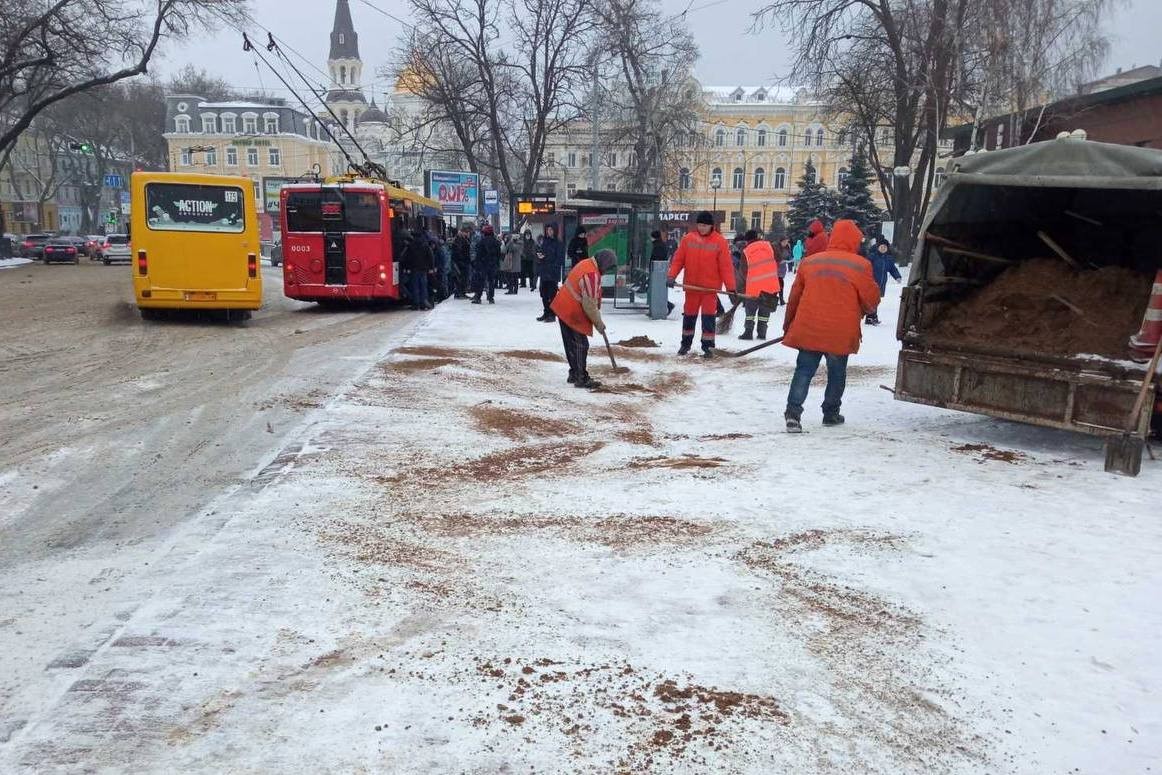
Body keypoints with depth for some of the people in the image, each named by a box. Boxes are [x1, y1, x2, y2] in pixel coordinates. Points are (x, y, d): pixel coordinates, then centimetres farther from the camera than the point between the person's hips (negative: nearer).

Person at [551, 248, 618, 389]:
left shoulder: (586, 263, 8)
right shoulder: (592, 275, -24)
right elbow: (590, 304, -21)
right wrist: (599, 323, -9)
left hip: (562, 308, 10)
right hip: (573, 313, -10)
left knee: (571, 344, 16)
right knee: (581, 345, -4)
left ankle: (574, 374, 26)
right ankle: (581, 379, -1)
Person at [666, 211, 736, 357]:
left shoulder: (720, 241, -5)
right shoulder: (688, 239, 1)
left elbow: (726, 265, -6)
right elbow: (678, 259, 3)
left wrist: (730, 286, -10)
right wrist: (672, 276, -11)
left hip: (711, 287, -2)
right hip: (691, 285, 3)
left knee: (708, 317, -4)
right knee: (689, 315, 14)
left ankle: (708, 346, 6)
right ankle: (685, 344, 29)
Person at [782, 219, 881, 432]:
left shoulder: (809, 262, 6)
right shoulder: (860, 265, -5)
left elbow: (795, 296, 11)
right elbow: (871, 299, 1)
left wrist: (788, 325, 22)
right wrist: (863, 311, 24)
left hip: (808, 330, 2)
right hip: (841, 332, -2)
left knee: (804, 371, 5)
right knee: (837, 373, 16)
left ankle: (793, 412, -8)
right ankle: (831, 413, 26)